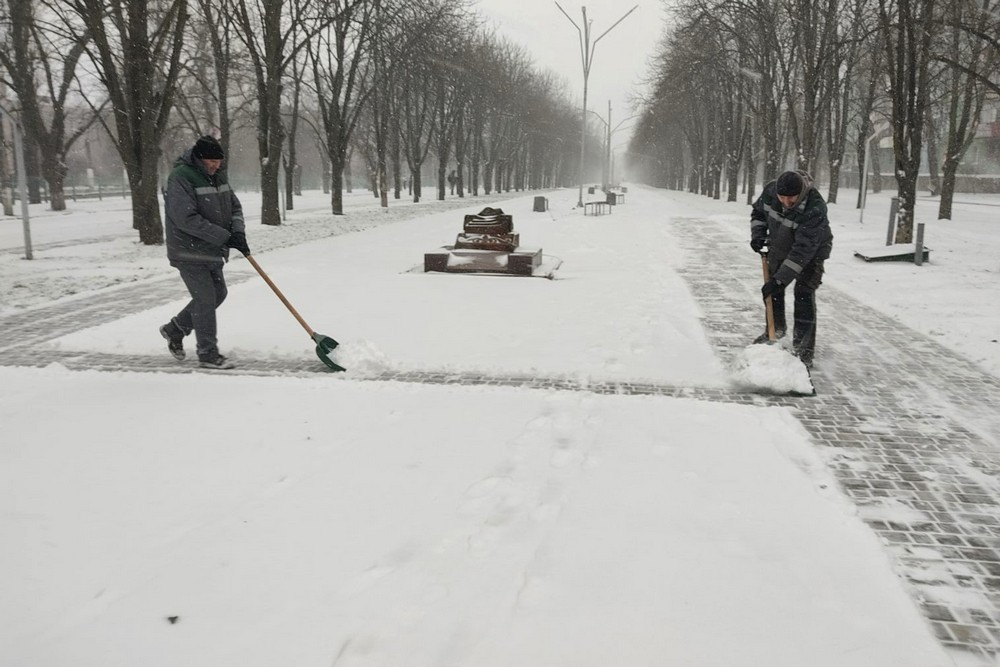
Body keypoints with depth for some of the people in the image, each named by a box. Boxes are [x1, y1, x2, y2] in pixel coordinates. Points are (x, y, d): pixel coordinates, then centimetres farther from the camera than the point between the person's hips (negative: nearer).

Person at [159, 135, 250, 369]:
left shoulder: (218, 176, 7)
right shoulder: (180, 178, -19)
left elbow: (234, 206, 11)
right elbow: (187, 219, -26)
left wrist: (238, 231, -10)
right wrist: (224, 237, -25)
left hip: (211, 251, 9)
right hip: (189, 253, -8)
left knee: (218, 294, 16)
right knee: (205, 299, -7)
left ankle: (174, 330, 32)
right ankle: (208, 354, 5)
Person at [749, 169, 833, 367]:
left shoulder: (814, 209, -39)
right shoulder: (770, 190, -23)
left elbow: (803, 250, -39)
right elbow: (758, 212, 1)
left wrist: (779, 279, -41)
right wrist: (758, 234, -16)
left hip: (811, 252, -6)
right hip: (779, 247, 6)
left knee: (804, 295, -13)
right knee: (772, 290, 14)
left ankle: (804, 349, -7)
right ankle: (776, 330, 38)